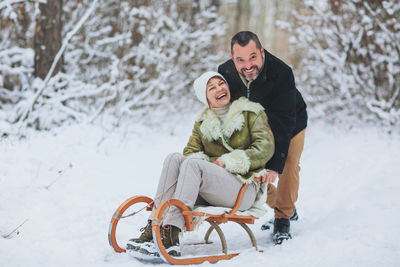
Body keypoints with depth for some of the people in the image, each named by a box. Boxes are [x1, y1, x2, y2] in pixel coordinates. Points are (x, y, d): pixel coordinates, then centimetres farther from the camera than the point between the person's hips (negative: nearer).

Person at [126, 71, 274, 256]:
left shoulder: (251, 112, 6)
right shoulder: (202, 122, 19)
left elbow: (265, 148, -6)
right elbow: (190, 152, 9)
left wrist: (229, 162, -12)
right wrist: (211, 163, -12)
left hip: (244, 188, -5)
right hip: (209, 193, 5)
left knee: (192, 164, -29)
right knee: (174, 159, -20)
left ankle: (170, 237, -42)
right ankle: (153, 227, -33)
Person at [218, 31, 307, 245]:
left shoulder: (281, 73, -39)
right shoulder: (225, 73, -26)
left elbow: (284, 122, -38)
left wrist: (275, 164, -44)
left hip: (291, 124, -3)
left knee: (289, 166, -18)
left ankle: (283, 218, 1)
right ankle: (282, 207, 24)